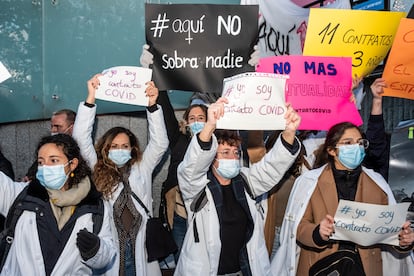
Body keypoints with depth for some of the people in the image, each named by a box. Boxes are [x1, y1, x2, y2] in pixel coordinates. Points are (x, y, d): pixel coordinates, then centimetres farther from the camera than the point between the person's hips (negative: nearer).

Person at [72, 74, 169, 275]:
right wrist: (91, 98, -11)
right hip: (108, 251, -1)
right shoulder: (97, 171, 5)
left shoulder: (142, 168, 8)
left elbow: (160, 143, -2)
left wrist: (152, 105, -13)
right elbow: (81, 138, -3)